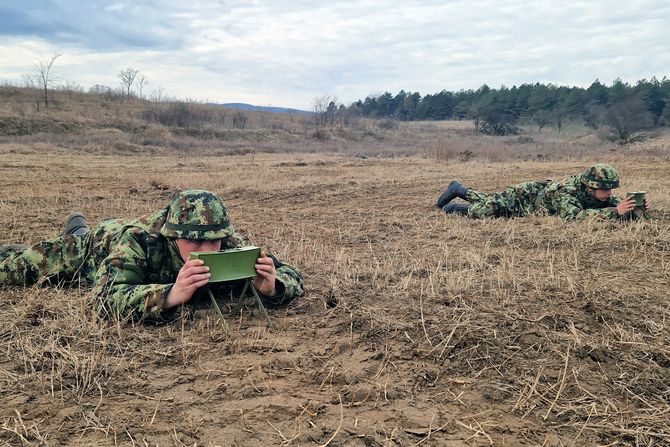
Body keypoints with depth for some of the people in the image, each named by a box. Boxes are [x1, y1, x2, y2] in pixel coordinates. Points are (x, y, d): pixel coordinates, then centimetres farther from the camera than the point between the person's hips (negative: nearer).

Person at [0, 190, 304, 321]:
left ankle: (78, 228, 63)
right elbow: (106, 296, -57)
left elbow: (291, 277, -35)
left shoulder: (231, 247, -40)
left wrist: (271, 288, -58)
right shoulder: (138, 239, -48)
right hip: (99, 246, -3)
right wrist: (171, 295, -73)